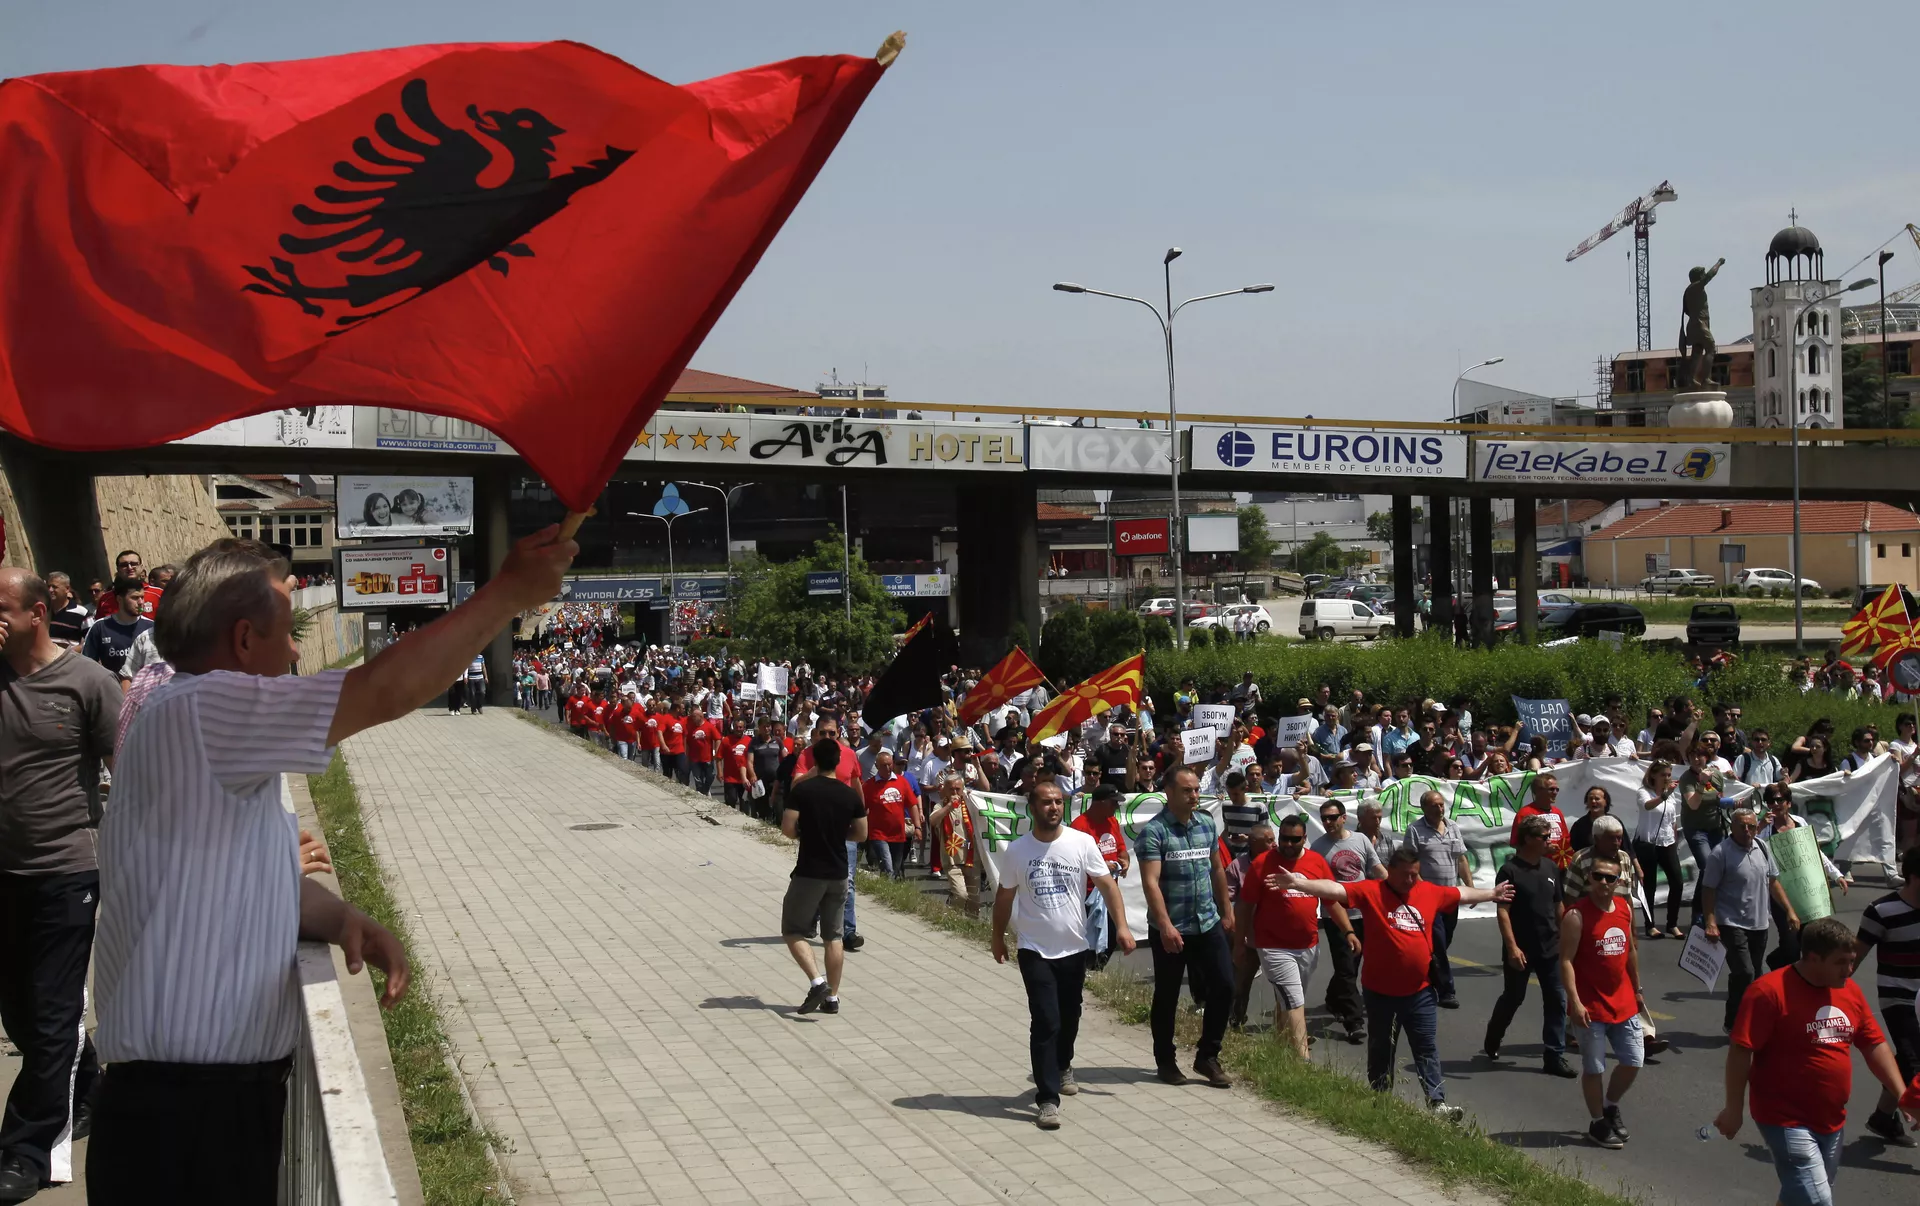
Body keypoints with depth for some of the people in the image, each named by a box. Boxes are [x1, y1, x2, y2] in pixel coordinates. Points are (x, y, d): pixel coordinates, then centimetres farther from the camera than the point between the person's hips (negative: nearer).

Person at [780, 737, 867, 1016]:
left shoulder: (802, 789, -10)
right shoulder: (851, 795, 0)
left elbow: (787, 828, -13)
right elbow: (861, 835, 5)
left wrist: (804, 834, 7)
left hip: (809, 872, -4)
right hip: (838, 873, 4)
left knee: (793, 930, 7)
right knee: (833, 935, 12)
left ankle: (817, 981, -11)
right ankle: (832, 997, 13)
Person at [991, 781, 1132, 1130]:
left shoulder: (1082, 843, -7)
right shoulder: (1016, 850, -6)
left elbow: (1106, 884, -5)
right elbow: (1005, 896, 6)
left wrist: (1122, 925, -15)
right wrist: (998, 938, 13)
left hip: (1074, 948, 2)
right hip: (1035, 951, -2)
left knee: (1069, 1017, 18)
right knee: (1045, 1022, -10)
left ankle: (1062, 1067, 46)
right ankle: (1048, 1098, -6)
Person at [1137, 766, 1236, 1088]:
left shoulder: (1206, 824, 6)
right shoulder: (1154, 831, -14)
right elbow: (1150, 882, -21)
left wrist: (1226, 911, 18)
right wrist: (1165, 926, -28)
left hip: (1208, 924, 5)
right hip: (1169, 929, -5)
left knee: (1224, 987, 1)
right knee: (1167, 996, 7)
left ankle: (1207, 1056, 16)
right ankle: (1165, 1060, 24)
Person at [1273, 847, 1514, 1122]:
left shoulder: (1431, 892, 4)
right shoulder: (1371, 891, -10)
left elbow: (1463, 893, 22)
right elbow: (1334, 889, -20)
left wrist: (1492, 893, 35)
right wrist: (1298, 882, -33)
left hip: (1420, 991, 3)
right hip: (1381, 991, -2)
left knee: (1427, 1050, 2)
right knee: (1381, 1050, 12)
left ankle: (1437, 1103, 1)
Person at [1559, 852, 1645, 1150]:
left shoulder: (1625, 908, 5)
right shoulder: (1577, 915, -15)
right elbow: (1566, 960, -17)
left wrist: (1637, 989, 20)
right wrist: (1575, 1002, -22)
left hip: (1623, 1002, 6)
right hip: (1591, 1007, -6)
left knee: (1634, 1061, 12)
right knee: (1594, 1067, 4)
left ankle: (1610, 1105, 35)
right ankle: (1597, 1123, 20)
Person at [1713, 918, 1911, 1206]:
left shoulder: (1850, 991, 5)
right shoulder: (1770, 991, -18)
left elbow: (1874, 1045, 13)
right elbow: (1740, 1051, -18)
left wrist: (1902, 1093, 4)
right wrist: (1734, 1109, -17)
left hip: (1832, 1120, 8)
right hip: (1787, 1120, -8)